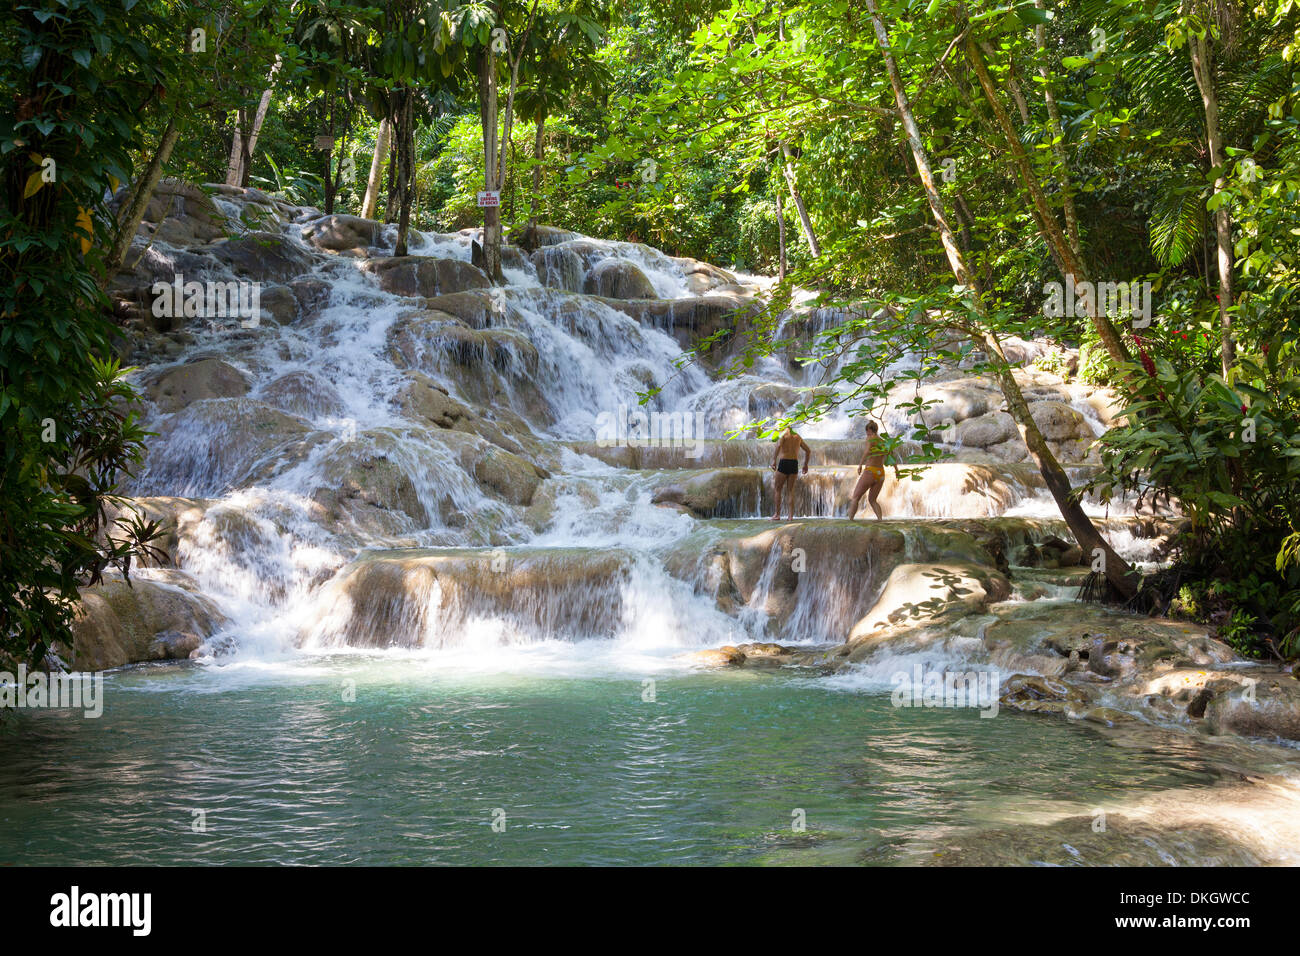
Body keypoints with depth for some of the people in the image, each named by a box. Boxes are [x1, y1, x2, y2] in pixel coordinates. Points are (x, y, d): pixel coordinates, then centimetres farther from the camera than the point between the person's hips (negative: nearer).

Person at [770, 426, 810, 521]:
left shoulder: (783, 434, 0)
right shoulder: (797, 436, 18)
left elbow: (778, 445, -20)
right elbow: (808, 450, 20)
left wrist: (774, 460, -24)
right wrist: (805, 464, 28)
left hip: (784, 463, -5)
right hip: (794, 464, 5)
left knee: (778, 489, 7)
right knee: (791, 491, 8)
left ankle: (777, 514, 6)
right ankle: (791, 516, 1)